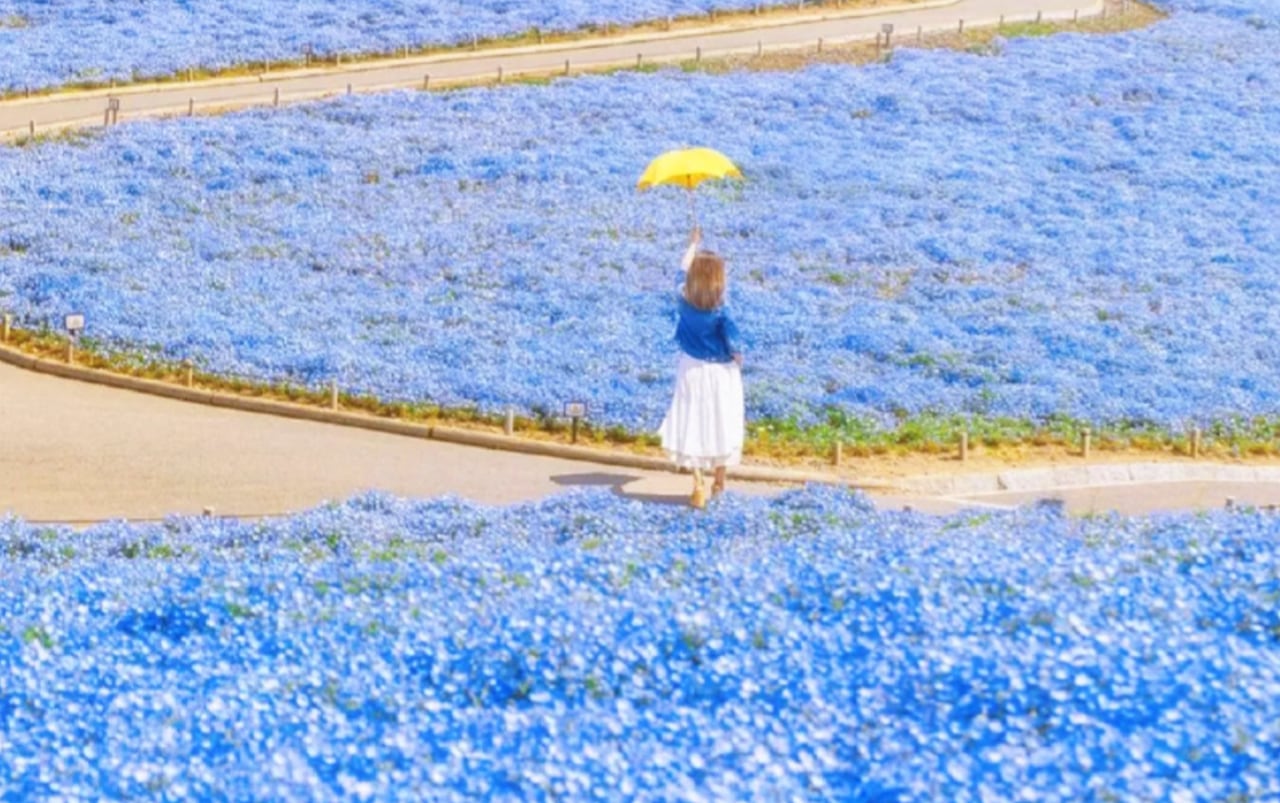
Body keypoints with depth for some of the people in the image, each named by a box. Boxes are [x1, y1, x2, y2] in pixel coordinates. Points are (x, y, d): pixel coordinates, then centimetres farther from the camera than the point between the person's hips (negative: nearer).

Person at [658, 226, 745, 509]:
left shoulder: (685, 299, -8)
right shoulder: (720, 311, -18)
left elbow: (682, 271, 11)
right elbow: (733, 343, -11)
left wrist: (693, 244, 26)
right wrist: (738, 359, 11)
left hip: (692, 370, 2)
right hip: (720, 372, -2)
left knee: (691, 426, 1)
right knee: (720, 425, 14)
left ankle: (698, 486, -12)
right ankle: (719, 480, 28)